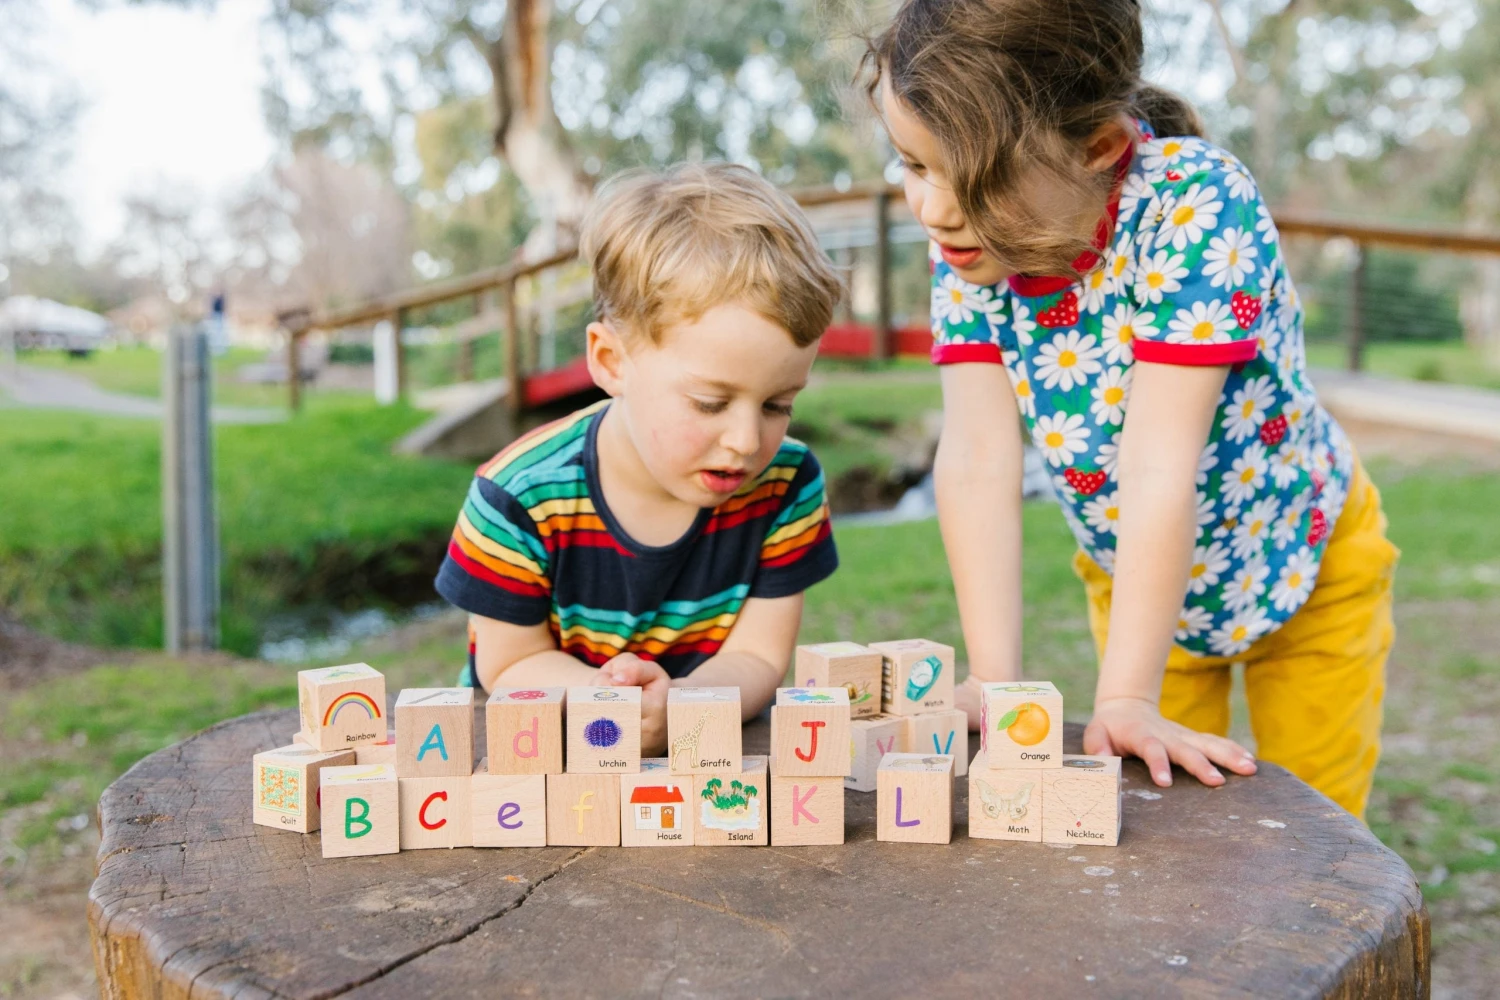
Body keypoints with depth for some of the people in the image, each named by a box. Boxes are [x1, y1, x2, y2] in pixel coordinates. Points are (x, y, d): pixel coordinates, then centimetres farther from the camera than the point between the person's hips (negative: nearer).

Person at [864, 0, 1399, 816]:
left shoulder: (1196, 203, -33)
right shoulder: (969, 239, -19)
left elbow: (1159, 466, -37)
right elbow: (977, 460, -25)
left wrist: (1126, 698, -36)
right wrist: (993, 684, -30)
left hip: (1303, 568, -3)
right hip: (1128, 577, 4)